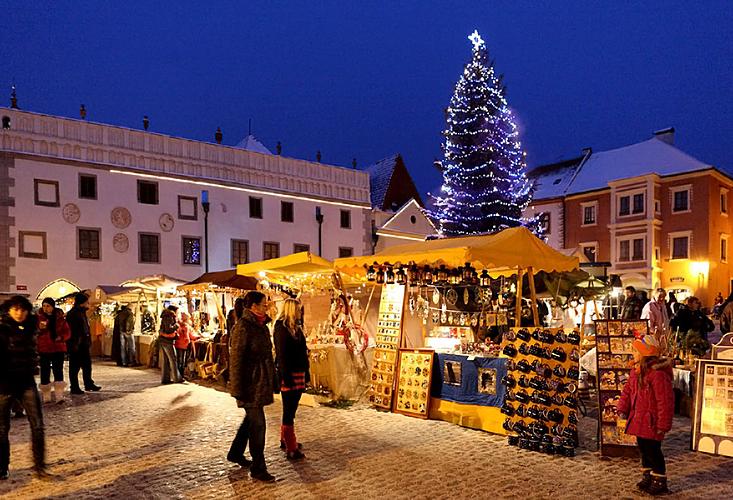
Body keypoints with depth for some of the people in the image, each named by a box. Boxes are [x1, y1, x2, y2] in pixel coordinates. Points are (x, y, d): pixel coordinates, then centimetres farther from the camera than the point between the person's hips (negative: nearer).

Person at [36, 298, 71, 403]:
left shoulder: (60, 317, 4)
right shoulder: (39, 317, 1)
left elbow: (67, 333, 7)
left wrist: (61, 337, -12)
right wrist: (39, 329, -20)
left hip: (58, 348, 0)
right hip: (44, 349, 0)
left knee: (58, 371, -4)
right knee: (45, 372, 3)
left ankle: (59, 395, -4)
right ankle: (46, 396, 14)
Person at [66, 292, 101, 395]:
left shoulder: (82, 313, 15)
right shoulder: (72, 314, -14)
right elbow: (71, 331, -20)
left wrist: (88, 343, 16)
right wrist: (75, 344, -24)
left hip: (84, 345, 9)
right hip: (76, 346, -9)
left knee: (87, 365, 15)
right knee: (75, 367, 0)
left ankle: (89, 384, 25)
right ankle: (74, 388, 8)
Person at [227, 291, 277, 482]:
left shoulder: (261, 326, 10)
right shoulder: (243, 327, -17)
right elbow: (236, 359, -19)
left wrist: (272, 381, 19)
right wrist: (238, 390, -20)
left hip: (261, 383, 9)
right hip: (250, 384, -9)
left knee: (251, 419, 21)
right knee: (257, 424, -2)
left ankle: (235, 453, 39)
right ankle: (258, 468, 9)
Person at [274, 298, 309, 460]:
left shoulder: (296, 327, 14)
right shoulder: (281, 327, -13)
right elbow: (282, 354, -18)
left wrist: (306, 372, 17)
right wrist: (286, 377, -21)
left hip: (299, 373, 9)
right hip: (289, 374, -9)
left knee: (291, 409, 18)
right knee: (289, 411, -3)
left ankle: (285, 440, 31)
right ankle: (291, 449, 2)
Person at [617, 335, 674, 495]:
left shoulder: (658, 374, -23)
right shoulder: (636, 371, 6)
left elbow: (665, 401, -21)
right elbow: (628, 390, 14)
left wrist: (663, 425, -18)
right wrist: (622, 409, 3)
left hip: (651, 421, -8)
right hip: (638, 420, 8)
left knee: (652, 450, 1)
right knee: (643, 449, 18)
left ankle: (660, 481, 18)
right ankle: (647, 477, 33)